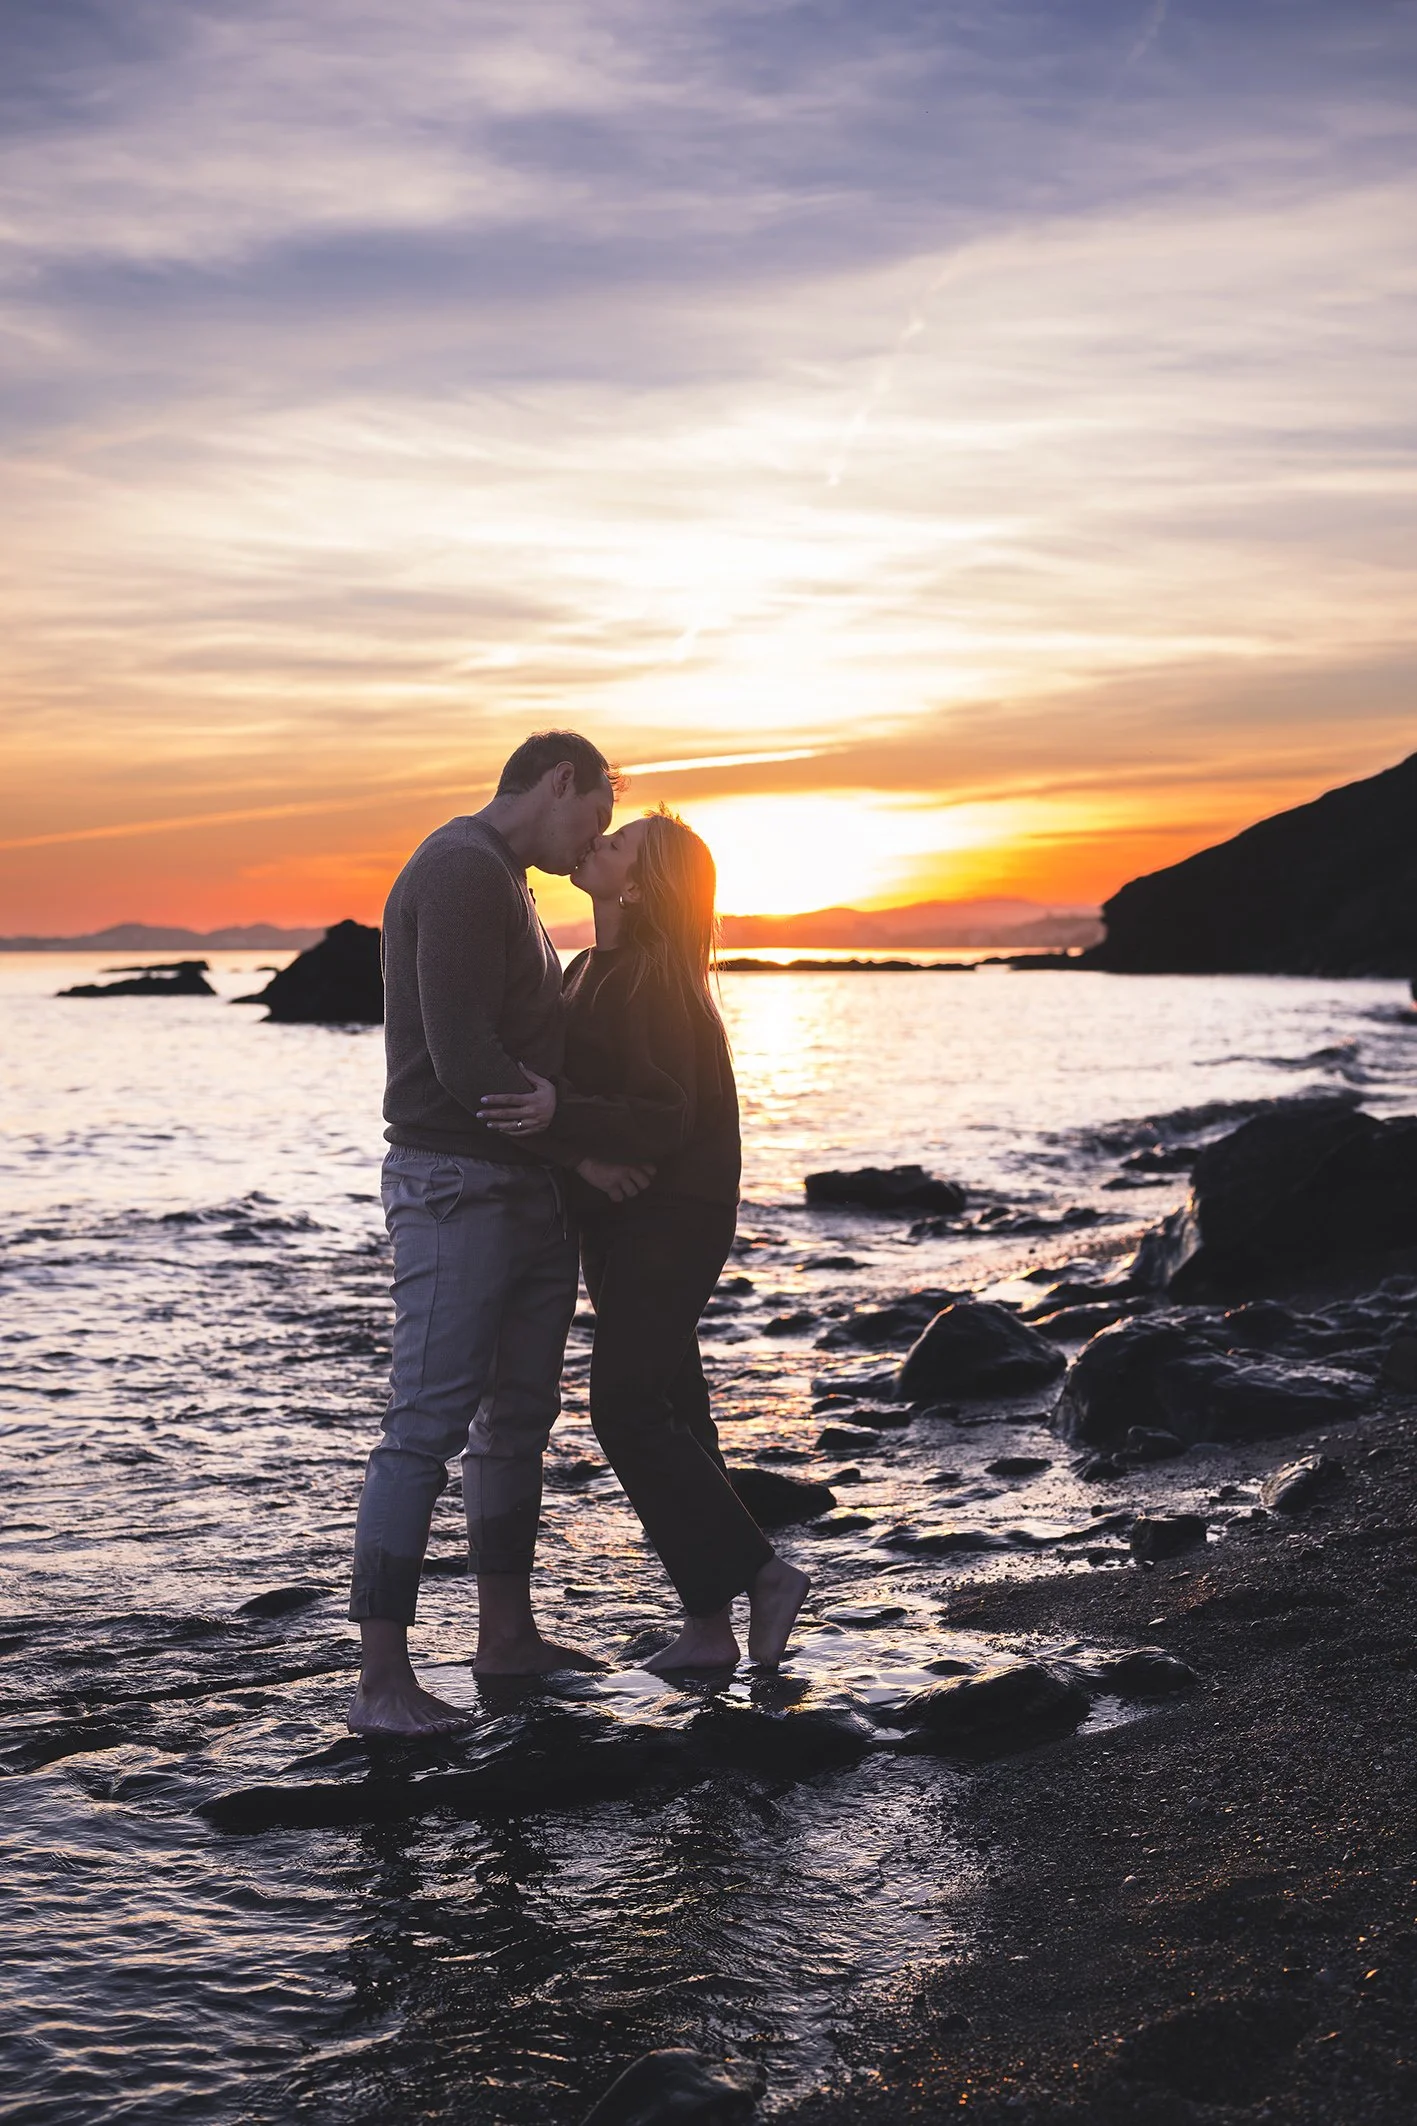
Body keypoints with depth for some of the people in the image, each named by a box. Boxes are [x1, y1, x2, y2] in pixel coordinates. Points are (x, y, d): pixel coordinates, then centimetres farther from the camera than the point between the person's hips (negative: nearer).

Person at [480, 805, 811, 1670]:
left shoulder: (652, 982, -17)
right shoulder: (593, 972, 12)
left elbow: (665, 1119, -23)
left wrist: (560, 1114, -35)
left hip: (665, 1221, -10)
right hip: (625, 1219, 10)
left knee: (629, 1411, -10)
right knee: (666, 1410, 10)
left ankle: (761, 1574, 0)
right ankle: (708, 1628, 15)